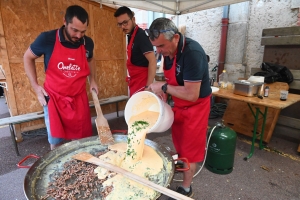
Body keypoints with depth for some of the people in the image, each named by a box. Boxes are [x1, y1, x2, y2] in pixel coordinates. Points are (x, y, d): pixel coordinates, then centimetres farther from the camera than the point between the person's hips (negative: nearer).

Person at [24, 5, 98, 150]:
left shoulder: (88, 43, -4)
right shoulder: (47, 39, -13)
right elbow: (28, 57, 4)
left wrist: (92, 80, 7)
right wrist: (35, 85, -3)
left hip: (79, 99, 2)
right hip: (54, 98, -2)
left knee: (82, 139, 11)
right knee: (55, 141, 10)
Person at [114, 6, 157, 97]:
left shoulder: (141, 35, -17)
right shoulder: (131, 35, 10)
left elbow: (153, 62, -24)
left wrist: (148, 87, -27)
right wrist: (131, 80, 14)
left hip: (141, 82, -9)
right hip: (135, 82, 9)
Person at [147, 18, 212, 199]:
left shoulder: (192, 53, -31)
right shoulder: (167, 51, -6)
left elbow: (191, 95, -33)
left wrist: (164, 87, -23)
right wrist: (163, 90, -6)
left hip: (195, 106, -7)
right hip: (179, 104, 7)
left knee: (190, 148, 9)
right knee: (179, 141, 22)